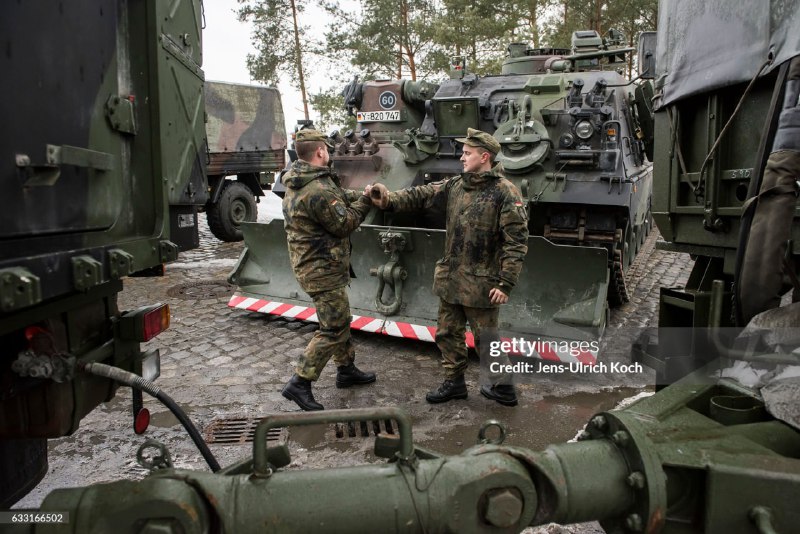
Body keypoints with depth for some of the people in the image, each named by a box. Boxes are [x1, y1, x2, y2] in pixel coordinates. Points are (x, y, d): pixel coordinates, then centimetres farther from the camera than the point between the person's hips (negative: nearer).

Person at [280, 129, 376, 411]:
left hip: (311, 263, 11)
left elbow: (339, 196, 15)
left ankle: (346, 369, 35)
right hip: (322, 269, -11)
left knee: (339, 320, 21)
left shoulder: (299, 181, 8)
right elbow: (344, 224, -16)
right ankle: (299, 384, 0)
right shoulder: (318, 191, -25)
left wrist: (361, 196, 2)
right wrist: (365, 202, -5)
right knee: (334, 328, -3)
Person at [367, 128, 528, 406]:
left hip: (481, 284, -7)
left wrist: (506, 283, -19)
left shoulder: (505, 193, -14)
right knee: (448, 333, 17)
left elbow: (517, 241, -16)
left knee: (486, 339, 6)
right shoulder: (455, 186, 6)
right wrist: (389, 200, -17)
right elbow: (422, 195, 1)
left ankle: (503, 388, 25)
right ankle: (454, 383, 34)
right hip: (450, 279, 7)